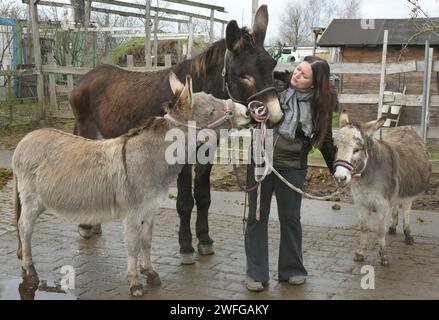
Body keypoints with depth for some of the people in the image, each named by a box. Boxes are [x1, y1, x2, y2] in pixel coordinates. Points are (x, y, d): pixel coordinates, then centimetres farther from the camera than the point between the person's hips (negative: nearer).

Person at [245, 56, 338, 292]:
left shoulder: (319, 105, -6)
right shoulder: (277, 83, -10)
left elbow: (324, 139, 2)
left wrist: (337, 170, 0)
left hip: (292, 168, 0)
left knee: (290, 218, 11)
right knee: (257, 216, 6)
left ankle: (292, 269, 29)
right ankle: (256, 273, 18)